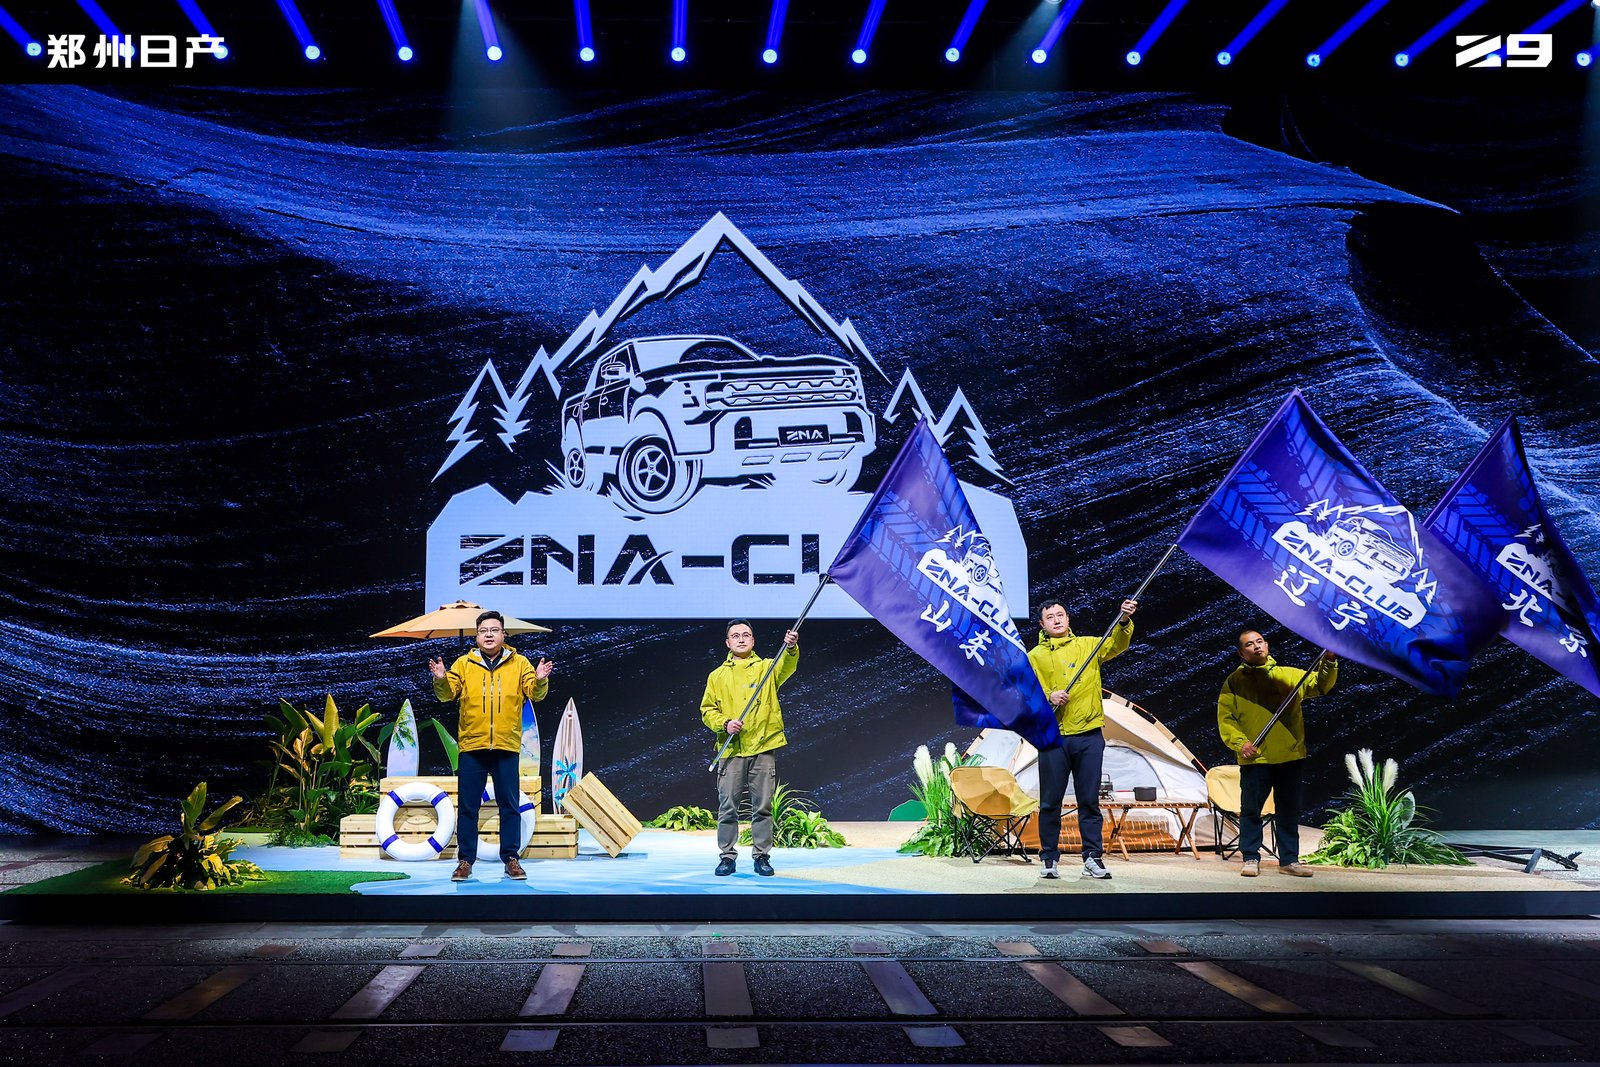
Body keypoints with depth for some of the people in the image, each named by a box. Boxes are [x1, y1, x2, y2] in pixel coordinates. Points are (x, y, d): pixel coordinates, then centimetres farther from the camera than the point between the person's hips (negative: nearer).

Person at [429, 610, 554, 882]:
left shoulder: (519, 663, 5)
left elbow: (534, 693, -2)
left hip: (506, 746, 0)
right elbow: (448, 694, 1)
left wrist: (540, 680, -23)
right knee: (468, 806, 5)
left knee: (509, 805, 4)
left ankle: (511, 859, 12)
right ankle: (465, 860, 13)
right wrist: (441, 680, -20)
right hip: (471, 746, 0)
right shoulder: (464, 664, 6)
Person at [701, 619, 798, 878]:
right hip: (730, 750, 1)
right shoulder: (717, 676, 13)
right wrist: (724, 723, -10)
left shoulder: (767, 668, 9)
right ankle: (728, 856, 11)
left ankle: (762, 856, 10)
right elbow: (707, 710, 11)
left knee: (763, 806, 2)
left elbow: (787, 666, -13)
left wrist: (791, 648, -35)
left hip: (763, 749, -1)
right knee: (728, 806, 2)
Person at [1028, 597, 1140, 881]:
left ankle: (1092, 857, 10)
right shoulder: (1035, 656, 8)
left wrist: (1124, 621, -24)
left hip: (1089, 736, 1)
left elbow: (1116, 644, -5)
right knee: (1050, 801, 4)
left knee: (1090, 799, 4)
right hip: (1053, 737, 0)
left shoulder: (1088, 645, 10)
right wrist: (1048, 697, -20)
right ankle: (1049, 858, 13)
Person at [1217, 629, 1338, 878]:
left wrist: (1329, 663, -18)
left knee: (1289, 812, 8)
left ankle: (1289, 860, 17)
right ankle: (1251, 859, 9)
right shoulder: (1234, 682, 5)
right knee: (1251, 810, 0)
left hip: (1289, 757, 2)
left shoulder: (1290, 675, 10)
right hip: (1254, 759, -2)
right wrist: (1239, 742, -15)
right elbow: (1225, 717, 0)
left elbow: (1321, 684, 0)